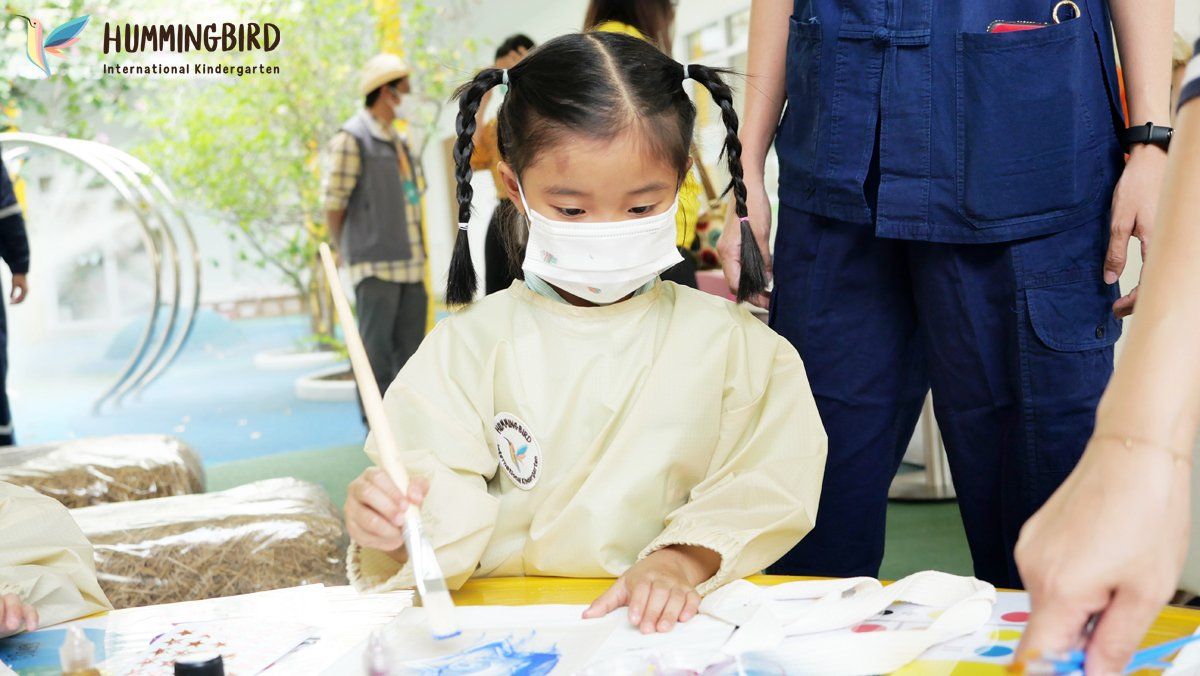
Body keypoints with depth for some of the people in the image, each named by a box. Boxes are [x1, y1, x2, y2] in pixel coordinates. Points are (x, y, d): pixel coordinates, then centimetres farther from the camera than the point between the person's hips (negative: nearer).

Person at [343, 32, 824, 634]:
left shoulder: (731, 342, 7)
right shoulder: (468, 348, 4)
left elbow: (766, 485, 1)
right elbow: (448, 512, -2)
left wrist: (683, 561, -16)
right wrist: (394, 531, -24)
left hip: (678, 624, 1)